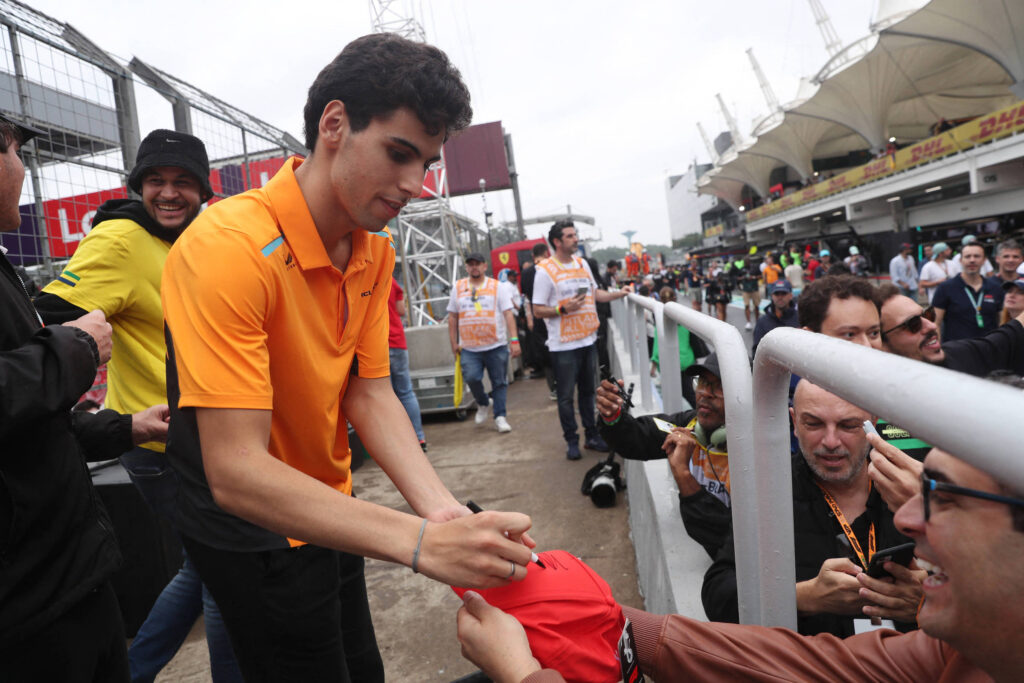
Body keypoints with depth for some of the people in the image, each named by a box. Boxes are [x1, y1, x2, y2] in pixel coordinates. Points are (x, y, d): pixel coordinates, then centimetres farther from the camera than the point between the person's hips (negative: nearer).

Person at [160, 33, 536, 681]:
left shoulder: (376, 250, -3)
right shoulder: (230, 245, -28)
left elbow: (370, 392, -5)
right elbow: (235, 471, -32)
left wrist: (442, 510, -21)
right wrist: (420, 542, -39)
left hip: (330, 511, 7)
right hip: (254, 534, -7)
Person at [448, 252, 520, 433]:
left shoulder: (497, 287, 5)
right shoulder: (458, 288, 11)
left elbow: (508, 314, -1)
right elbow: (452, 317, 14)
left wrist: (514, 340, -10)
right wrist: (454, 343, 8)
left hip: (496, 345, -1)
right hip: (469, 348, 1)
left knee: (500, 383, 2)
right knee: (471, 377, -15)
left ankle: (500, 416, 16)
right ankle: (483, 403, 14)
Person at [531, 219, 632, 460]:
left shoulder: (582, 263, 11)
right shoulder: (545, 271, -10)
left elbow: (595, 293, 22)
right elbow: (538, 310, -9)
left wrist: (619, 293, 9)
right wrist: (564, 308, -22)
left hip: (588, 340, 6)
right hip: (564, 345, -6)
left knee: (588, 391, 15)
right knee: (566, 396, 3)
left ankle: (592, 435, 27)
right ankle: (571, 440, 17)